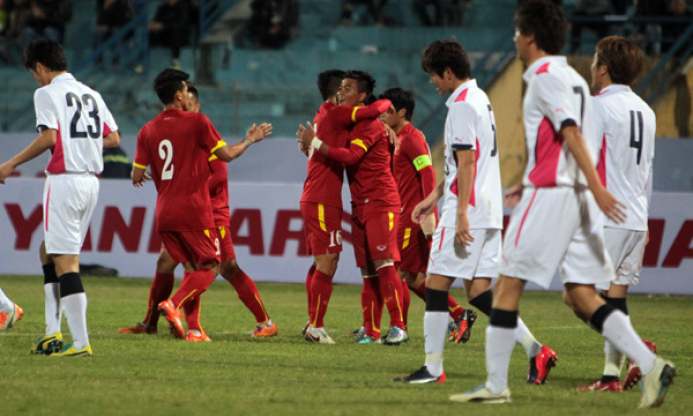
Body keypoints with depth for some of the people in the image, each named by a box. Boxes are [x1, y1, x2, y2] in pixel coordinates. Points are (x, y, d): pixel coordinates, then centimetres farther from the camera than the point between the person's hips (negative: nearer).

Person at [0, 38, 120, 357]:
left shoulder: (47, 93, -5)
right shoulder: (91, 94, 16)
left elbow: (49, 137, -17)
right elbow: (113, 138, 14)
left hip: (64, 181, -8)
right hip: (91, 180, 8)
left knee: (65, 261, -7)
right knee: (48, 251, 19)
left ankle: (81, 342, -13)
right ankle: (53, 333, 14)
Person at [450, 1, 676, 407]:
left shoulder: (544, 76, -9)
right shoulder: (572, 77, 19)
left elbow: (572, 134, -19)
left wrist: (597, 187, -26)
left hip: (550, 194, -9)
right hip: (576, 195, 9)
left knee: (508, 283, -1)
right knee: (582, 295, 5)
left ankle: (496, 385, 1)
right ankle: (651, 365, -8)